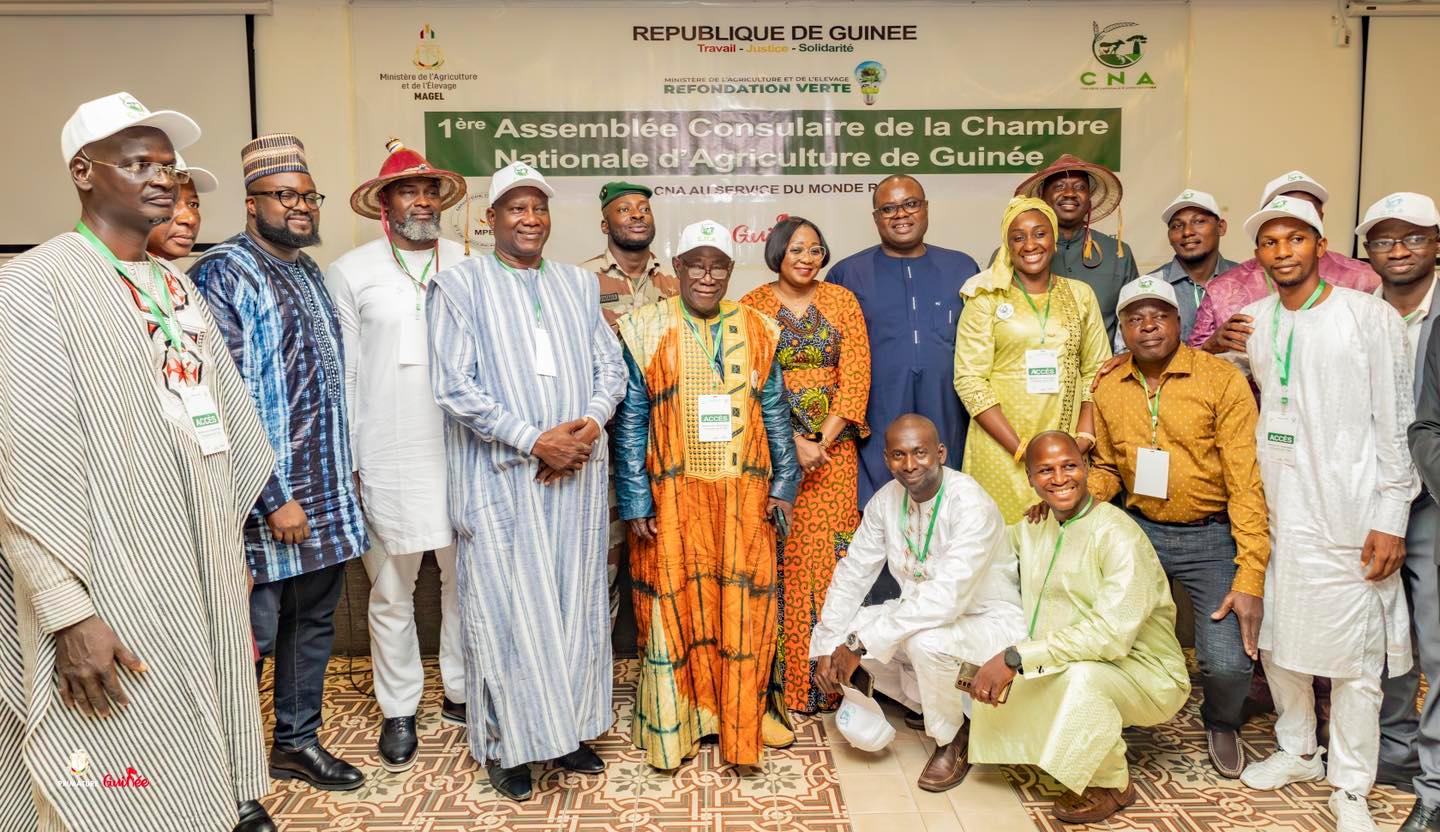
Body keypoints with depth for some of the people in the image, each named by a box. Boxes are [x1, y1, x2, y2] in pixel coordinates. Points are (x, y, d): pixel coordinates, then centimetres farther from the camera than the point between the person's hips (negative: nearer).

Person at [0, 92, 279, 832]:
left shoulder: (178, 287, 13)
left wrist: (233, 546, 15)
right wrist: (69, 613, -20)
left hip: (208, 580, 7)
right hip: (114, 602, -6)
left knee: (206, 762, 17)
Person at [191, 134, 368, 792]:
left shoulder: (312, 273, 13)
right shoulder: (221, 275, -10)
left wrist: (341, 473, 16)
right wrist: (275, 497, -18)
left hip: (328, 494, 8)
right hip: (265, 497, -7)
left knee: (314, 621, 16)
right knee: (254, 634, 2)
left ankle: (298, 741, 33)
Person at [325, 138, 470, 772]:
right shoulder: (351, 273, 0)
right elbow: (342, 373, 1)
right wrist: (343, 462, -1)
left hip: (464, 452, 2)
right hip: (389, 461, -2)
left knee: (466, 577, 9)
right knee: (391, 590, 7)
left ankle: (460, 690, 28)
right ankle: (399, 710, 24)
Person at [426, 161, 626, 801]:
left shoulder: (578, 283, 13)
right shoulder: (460, 283, -1)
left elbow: (611, 367, 11)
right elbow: (454, 386, -9)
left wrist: (589, 425, -9)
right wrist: (535, 441, -15)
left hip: (577, 472, 4)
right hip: (502, 477, -4)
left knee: (576, 602, 10)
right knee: (508, 605, 1)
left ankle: (568, 728, 25)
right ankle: (506, 743, 17)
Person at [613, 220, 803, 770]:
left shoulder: (756, 330, 8)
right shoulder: (646, 331, 0)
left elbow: (775, 411, 10)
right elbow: (629, 421, -2)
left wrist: (783, 483, 5)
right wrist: (635, 500, -7)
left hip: (743, 495, 2)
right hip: (673, 497, -2)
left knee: (744, 607, 7)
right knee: (675, 605, 5)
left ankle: (743, 718, 23)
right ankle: (674, 723, 19)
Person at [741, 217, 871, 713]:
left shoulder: (842, 301, 7)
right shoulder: (752, 308, 2)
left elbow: (855, 376, 0)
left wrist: (823, 441, -9)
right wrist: (794, 442, -13)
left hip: (834, 444, 1)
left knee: (832, 553, 2)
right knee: (781, 556, -1)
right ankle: (784, 678, 9)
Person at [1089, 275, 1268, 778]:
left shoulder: (1222, 380, -11)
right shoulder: (1107, 388, 2)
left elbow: (1246, 482, -12)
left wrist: (1250, 579, -17)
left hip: (1210, 535, -3)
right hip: (1138, 528, 4)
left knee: (1228, 664, -15)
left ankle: (1222, 724, 23)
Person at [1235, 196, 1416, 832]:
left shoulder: (1370, 316, -6)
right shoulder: (1251, 320, 7)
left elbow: (1396, 423, -7)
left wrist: (1390, 520, -10)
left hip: (1346, 515, -4)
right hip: (1273, 509, 5)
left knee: (1353, 654, 2)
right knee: (1275, 638, 13)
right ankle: (1297, 750, 33)